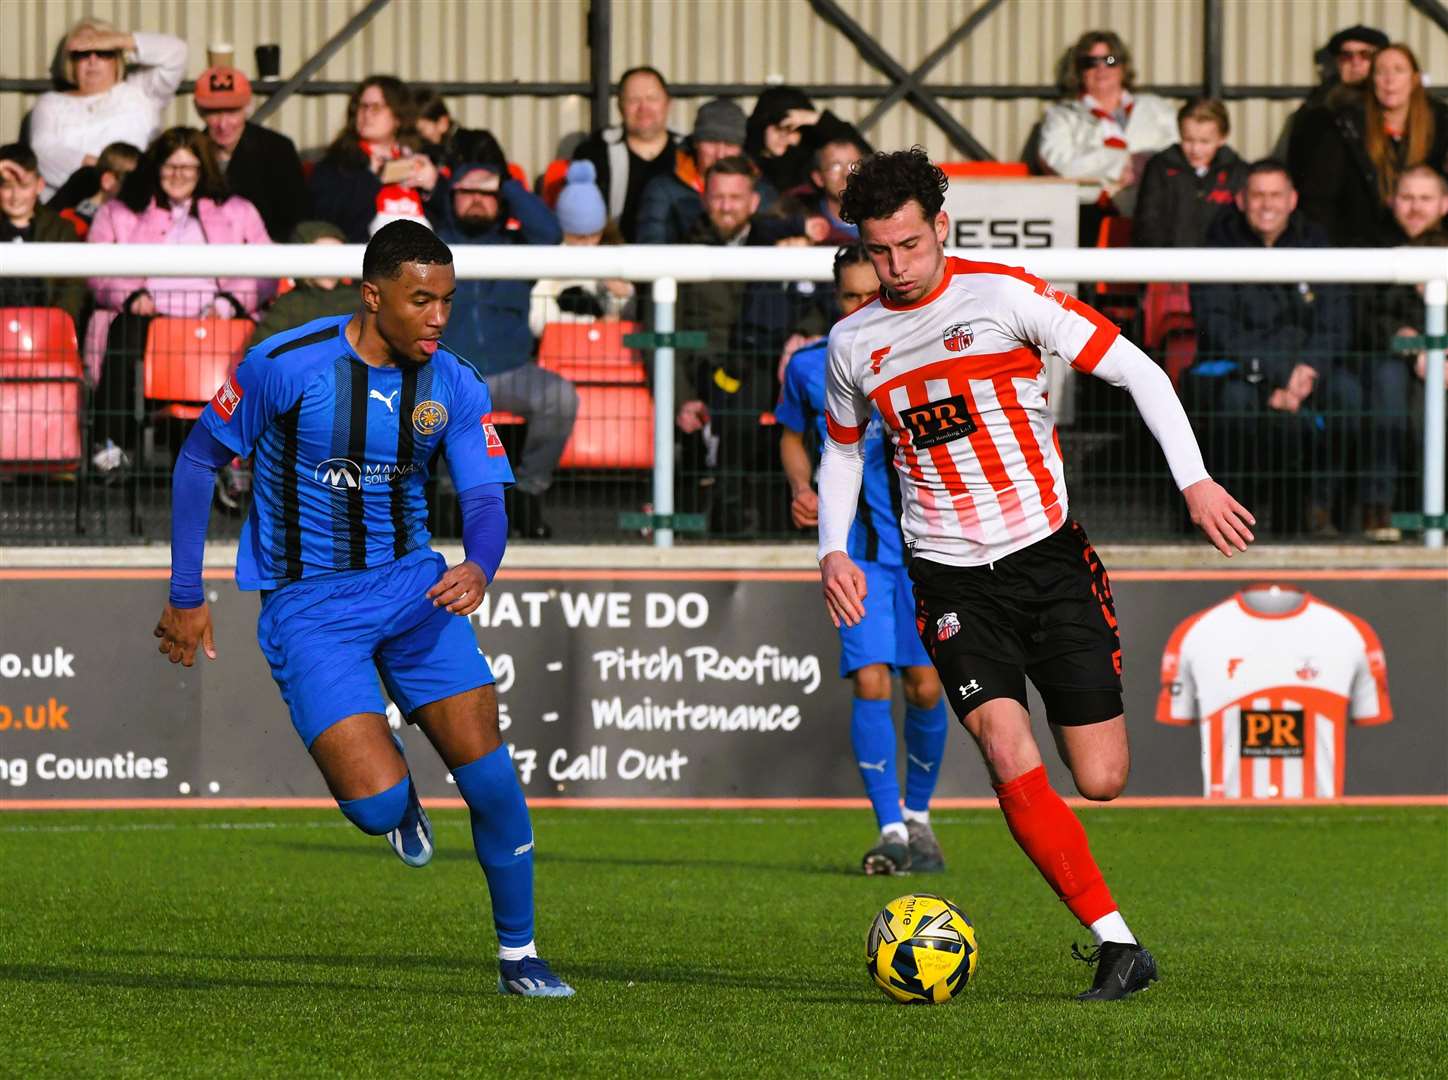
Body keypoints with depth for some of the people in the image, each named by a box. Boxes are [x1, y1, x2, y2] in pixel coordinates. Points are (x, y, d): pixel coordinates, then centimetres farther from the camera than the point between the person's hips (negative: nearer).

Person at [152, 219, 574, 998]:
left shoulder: (455, 387, -3)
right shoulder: (284, 365, -14)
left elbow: (485, 502, -6)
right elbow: (198, 459, -2)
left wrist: (478, 566, -31)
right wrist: (186, 597, -2)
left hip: (412, 584, 4)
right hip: (308, 606, -4)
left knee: (486, 767, -8)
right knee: (378, 803, -19)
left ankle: (518, 955, 11)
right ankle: (395, 793, 21)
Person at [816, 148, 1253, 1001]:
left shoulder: (1003, 296, -6)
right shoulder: (854, 344, 5)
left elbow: (1135, 371, -4)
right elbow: (844, 449, 24)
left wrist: (1194, 480, -14)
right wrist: (835, 550, 7)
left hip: (1049, 558, -1)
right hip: (952, 581, 2)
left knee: (1102, 781, -6)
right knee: (1011, 761, -21)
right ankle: (1117, 942, -16)